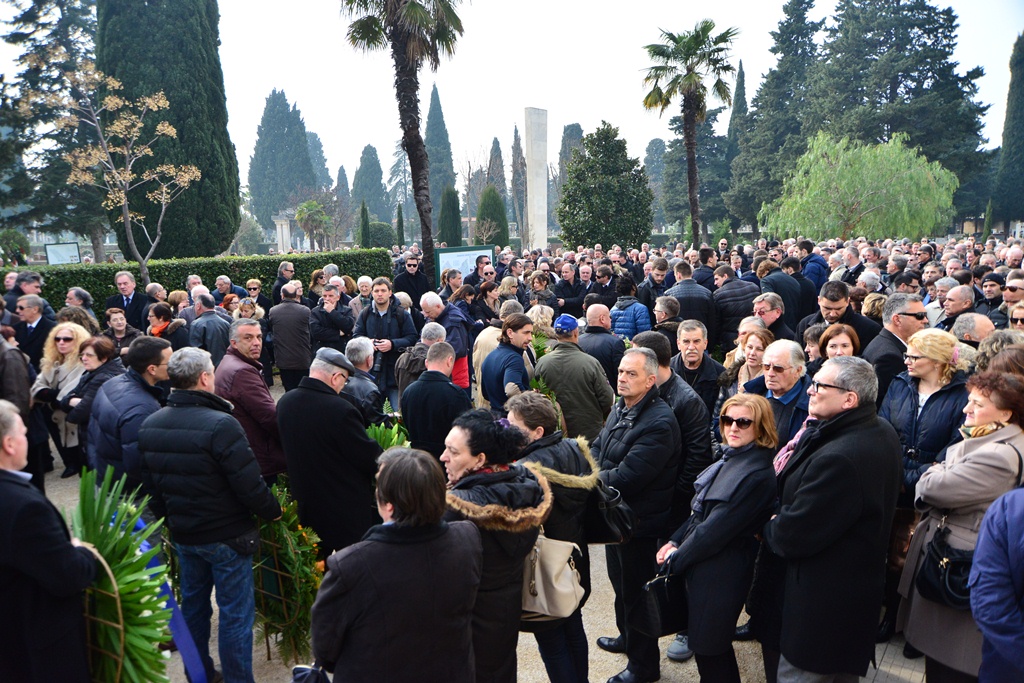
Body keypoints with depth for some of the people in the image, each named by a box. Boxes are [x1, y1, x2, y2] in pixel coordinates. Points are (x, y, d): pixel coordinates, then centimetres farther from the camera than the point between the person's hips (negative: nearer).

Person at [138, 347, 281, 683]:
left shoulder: (149, 425, -2)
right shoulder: (220, 425, -25)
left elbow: (149, 484, 8)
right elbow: (249, 486, -23)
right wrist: (273, 510, -5)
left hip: (182, 533, 7)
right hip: (226, 536, -7)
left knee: (193, 606, 22)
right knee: (235, 614, 6)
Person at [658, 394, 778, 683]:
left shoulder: (757, 475, -24)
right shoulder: (730, 458, 5)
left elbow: (716, 529, -22)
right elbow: (701, 510, 11)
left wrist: (676, 558, -13)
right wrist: (675, 541, 3)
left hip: (721, 573, -8)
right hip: (700, 563, 8)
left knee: (709, 649, 7)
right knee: (705, 645, 21)